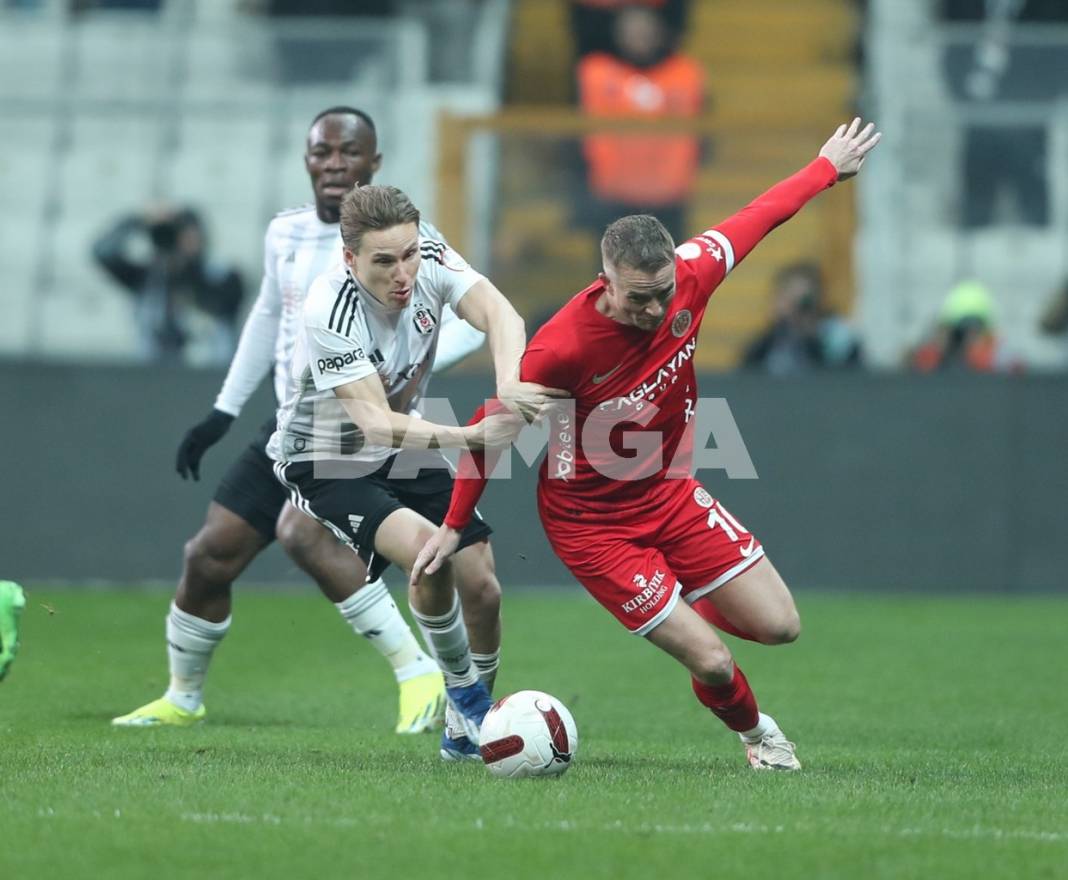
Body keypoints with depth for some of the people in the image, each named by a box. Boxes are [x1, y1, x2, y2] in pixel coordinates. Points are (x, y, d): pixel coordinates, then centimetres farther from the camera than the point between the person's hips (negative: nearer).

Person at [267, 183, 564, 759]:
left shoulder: (431, 261, -17)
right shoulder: (330, 312, -32)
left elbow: (498, 313, -31)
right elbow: (375, 423, -37)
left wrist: (508, 387, -52)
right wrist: (471, 435, -50)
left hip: (403, 452, 6)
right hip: (325, 466, -6)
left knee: (480, 577, -6)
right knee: (427, 550, -29)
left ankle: (467, 725, 18)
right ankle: (465, 692, -6)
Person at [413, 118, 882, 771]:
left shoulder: (689, 277, -17)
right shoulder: (563, 348, -30)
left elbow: (758, 217, 2)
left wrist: (829, 166, 17)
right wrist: (454, 527, -6)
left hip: (669, 491, 6)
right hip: (591, 517, -6)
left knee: (779, 625, 1)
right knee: (712, 664, -9)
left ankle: (689, 603, 34)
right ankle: (754, 730, 27)